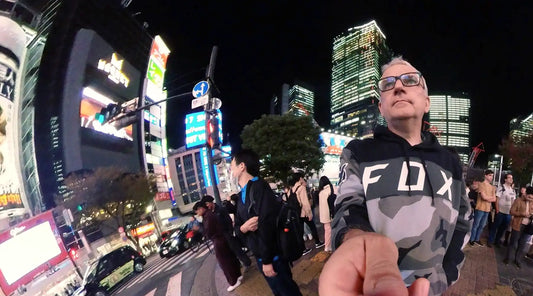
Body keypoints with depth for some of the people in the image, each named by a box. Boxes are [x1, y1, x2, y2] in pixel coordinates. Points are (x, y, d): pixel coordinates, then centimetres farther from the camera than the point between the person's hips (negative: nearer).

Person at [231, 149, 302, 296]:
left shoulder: (258, 186, -17)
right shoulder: (241, 197, 11)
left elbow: (266, 224, -23)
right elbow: (237, 227, 14)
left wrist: (267, 260, -22)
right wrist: (244, 227, -11)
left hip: (272, 255, -8)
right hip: (259, 256, 8)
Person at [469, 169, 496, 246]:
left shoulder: (492, 187, 13)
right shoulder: (481, 185, -8)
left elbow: (494, 199, 7)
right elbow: (484, 197, -17)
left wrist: (487, 198, -9)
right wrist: (491, 197, 0)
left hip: (487, 209, 7)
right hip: (480, 208, -7)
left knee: (482, 226, 12)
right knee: (476, 225, -1)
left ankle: (477, 240, 22)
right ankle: (472, 240, 8)